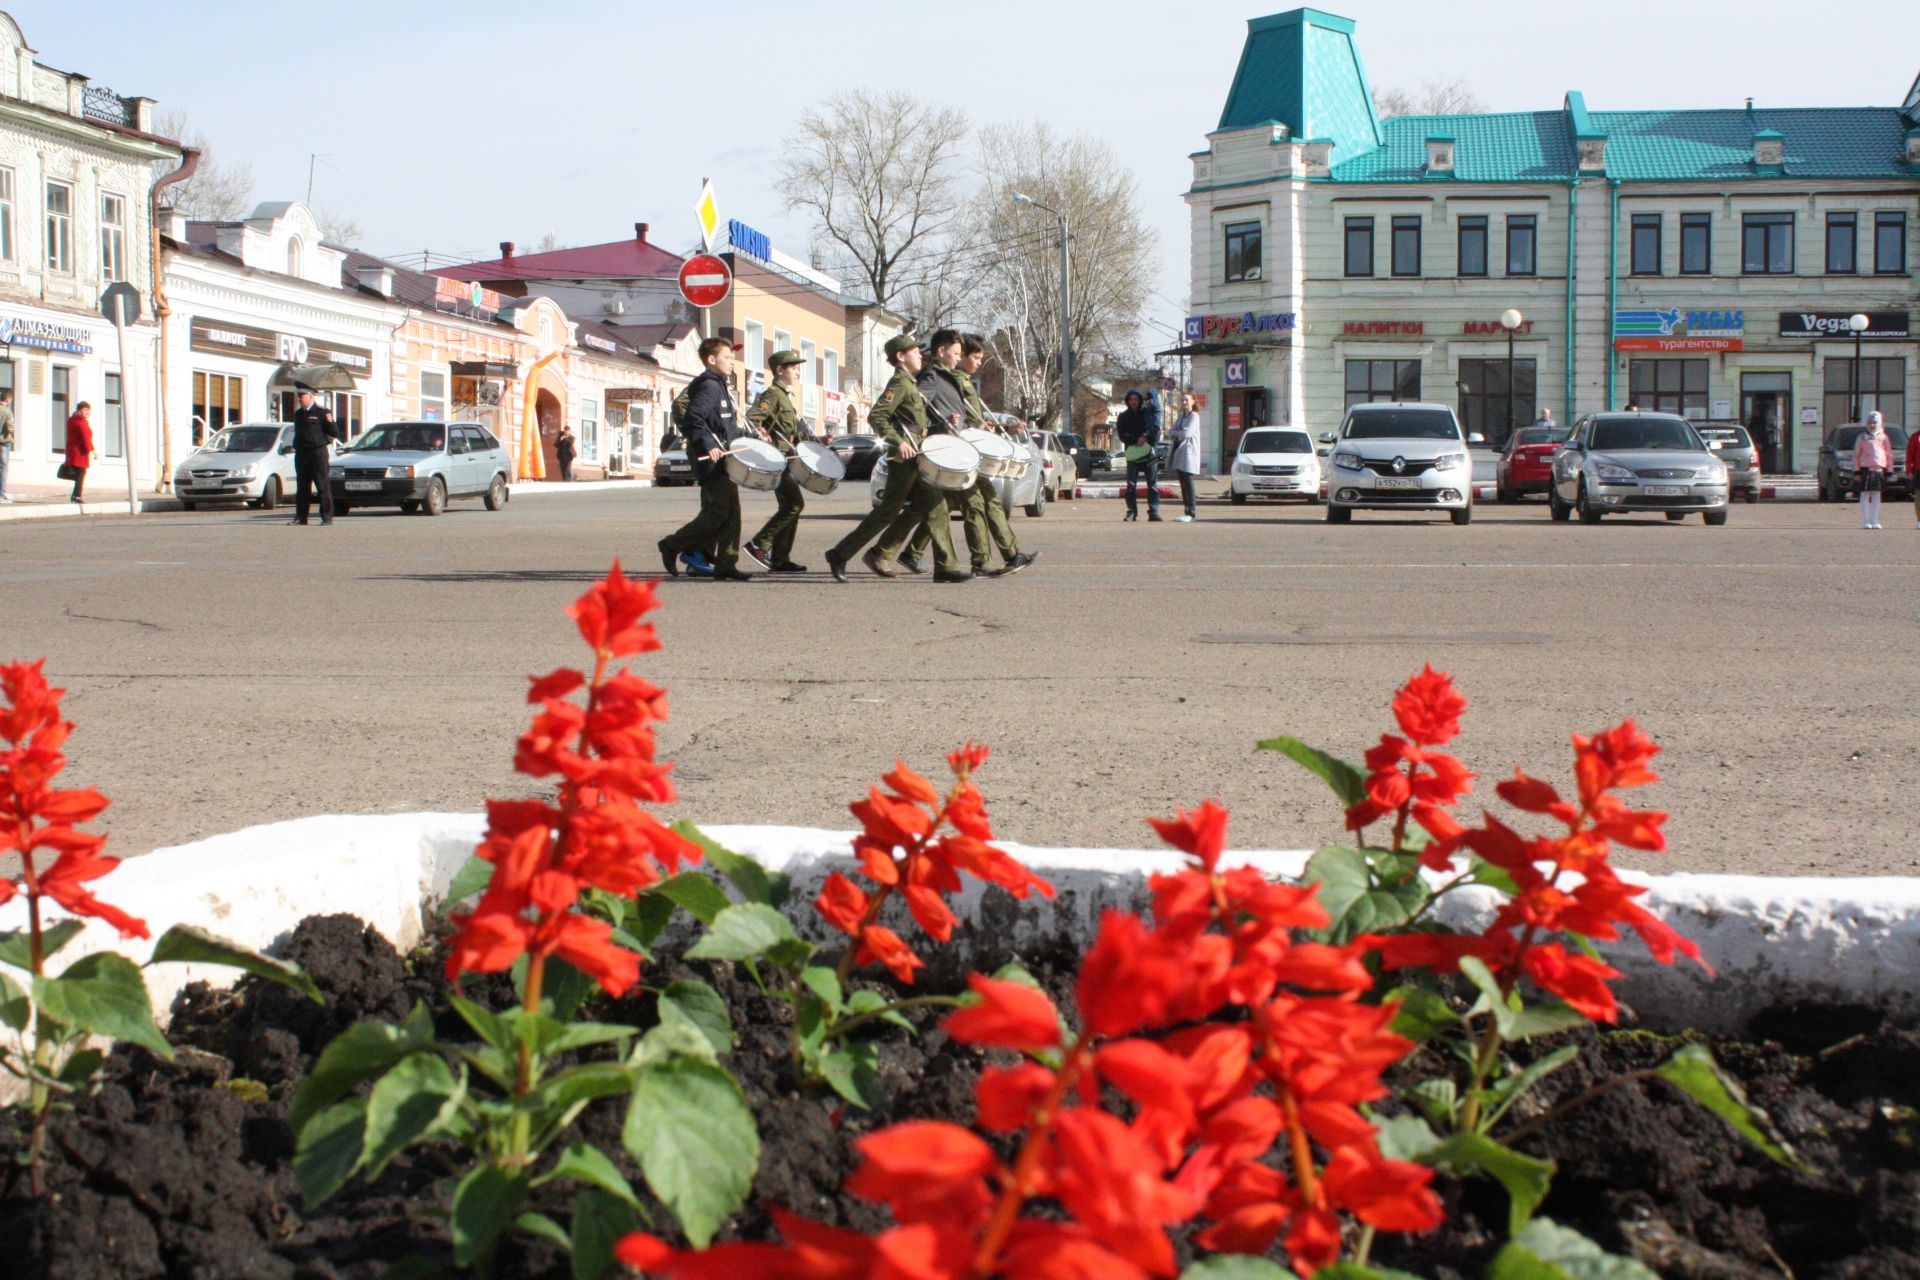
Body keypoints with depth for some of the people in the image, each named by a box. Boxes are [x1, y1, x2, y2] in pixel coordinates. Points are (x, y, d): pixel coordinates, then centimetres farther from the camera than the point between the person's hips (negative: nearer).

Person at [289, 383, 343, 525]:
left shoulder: (321, 413, -3)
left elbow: (335, 433, -6)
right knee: (301, 487, 9)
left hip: (317, 453, -7)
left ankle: (327, 517, -4)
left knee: (323, 486, -5)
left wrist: (330, 422, -20)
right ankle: (300, 517, 14)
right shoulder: (298, 414, 17)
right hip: (301, 454, 7)